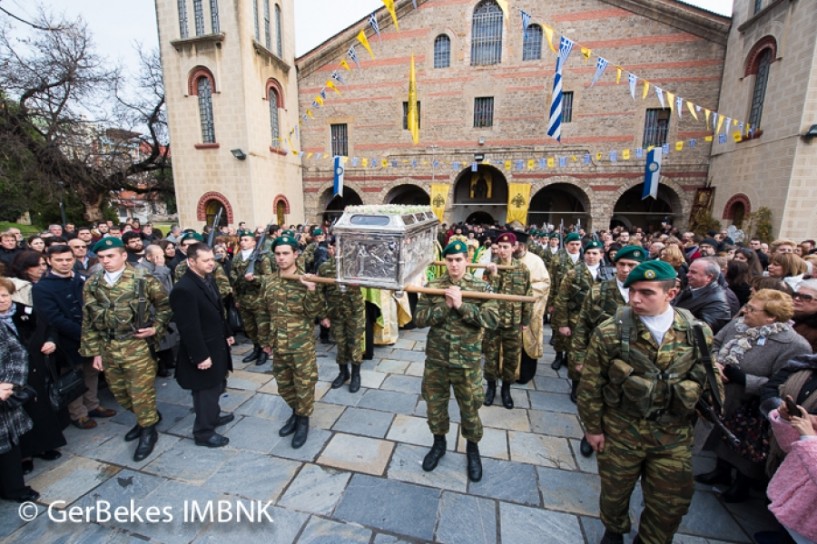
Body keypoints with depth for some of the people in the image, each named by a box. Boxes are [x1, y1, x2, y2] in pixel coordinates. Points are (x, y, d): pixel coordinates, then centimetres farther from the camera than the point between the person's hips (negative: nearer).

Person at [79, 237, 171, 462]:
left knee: (141, 392, 3)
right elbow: (88, 321, 7)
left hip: (137, 346, -5)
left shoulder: (143, 280, -10)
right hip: (107, 348, 5)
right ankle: (146, 417, 41)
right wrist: (95, 351, 6)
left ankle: (148, 430, 24)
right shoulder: (91, 284, 3)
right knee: (119, 392, 18)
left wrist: (156, 328, -12)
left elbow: (164, 304, -1)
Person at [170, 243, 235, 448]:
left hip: (217, 345, 8)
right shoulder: (183, 289, -24)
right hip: (204, 350, -8)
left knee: (217, 386, 23)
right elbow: (189, 328, -25)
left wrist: (227, 333, 18)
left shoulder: (209, 279, 4)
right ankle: (204, 432, 26)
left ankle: (213, 416, 45)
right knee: (206, 391, 8)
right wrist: (201, 356, -22)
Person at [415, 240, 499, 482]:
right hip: (436, 359, 2)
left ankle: (472, 447, 43)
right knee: (435, 404, 19)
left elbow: (493, 319, -17)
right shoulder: (432, 287, -3)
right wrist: (446, 306, -22)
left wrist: (462, 305, -25)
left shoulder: (481, 287, -6)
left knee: (469, 409, 15)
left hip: (467, 362, -1)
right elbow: (419, 319, -9)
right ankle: (439, 443, 46)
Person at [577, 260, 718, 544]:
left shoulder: (698, 332, -9)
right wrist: (592, 427, -5)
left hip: (674, 434, 2)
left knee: (671, 502, 17)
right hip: (621, 431, -1)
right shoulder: (610, 332, -18)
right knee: (615, 491, 20)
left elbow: (707, 380, 4)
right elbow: (591, 384, -10)